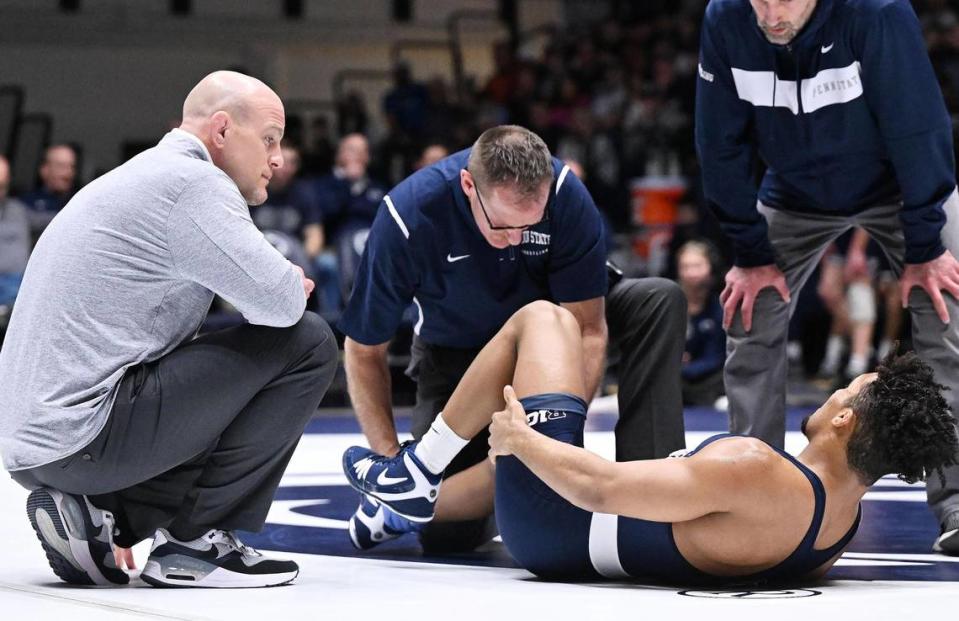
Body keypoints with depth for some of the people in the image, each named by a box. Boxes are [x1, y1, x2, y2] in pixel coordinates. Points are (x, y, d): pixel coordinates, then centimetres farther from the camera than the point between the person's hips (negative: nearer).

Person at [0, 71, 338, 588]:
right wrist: (292, 282, 6)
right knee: (306, 345, -6)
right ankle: (193, 542, -3)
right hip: (85, 436, -10)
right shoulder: (192, 182, -9)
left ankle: (97, 511, 7)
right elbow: (280, 303, -16)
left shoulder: (142, 176, 23)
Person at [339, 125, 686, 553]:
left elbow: (588, 328, -25)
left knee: (659, 301, -26)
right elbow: (364, 352, -18)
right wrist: (392, 460, -24)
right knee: (446, 536, -15)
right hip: (456, 354, -2)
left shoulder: (565, 195, -30)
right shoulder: (408, 217, -31)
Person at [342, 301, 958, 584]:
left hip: (551, 526, -7)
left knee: (543, 317, 8)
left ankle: (416, 475, 15)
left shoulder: (761, 475, -36)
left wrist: (517, 436, -17)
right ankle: (410, 512, 44)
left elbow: (602, 489, -33)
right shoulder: (846, 518, -12)